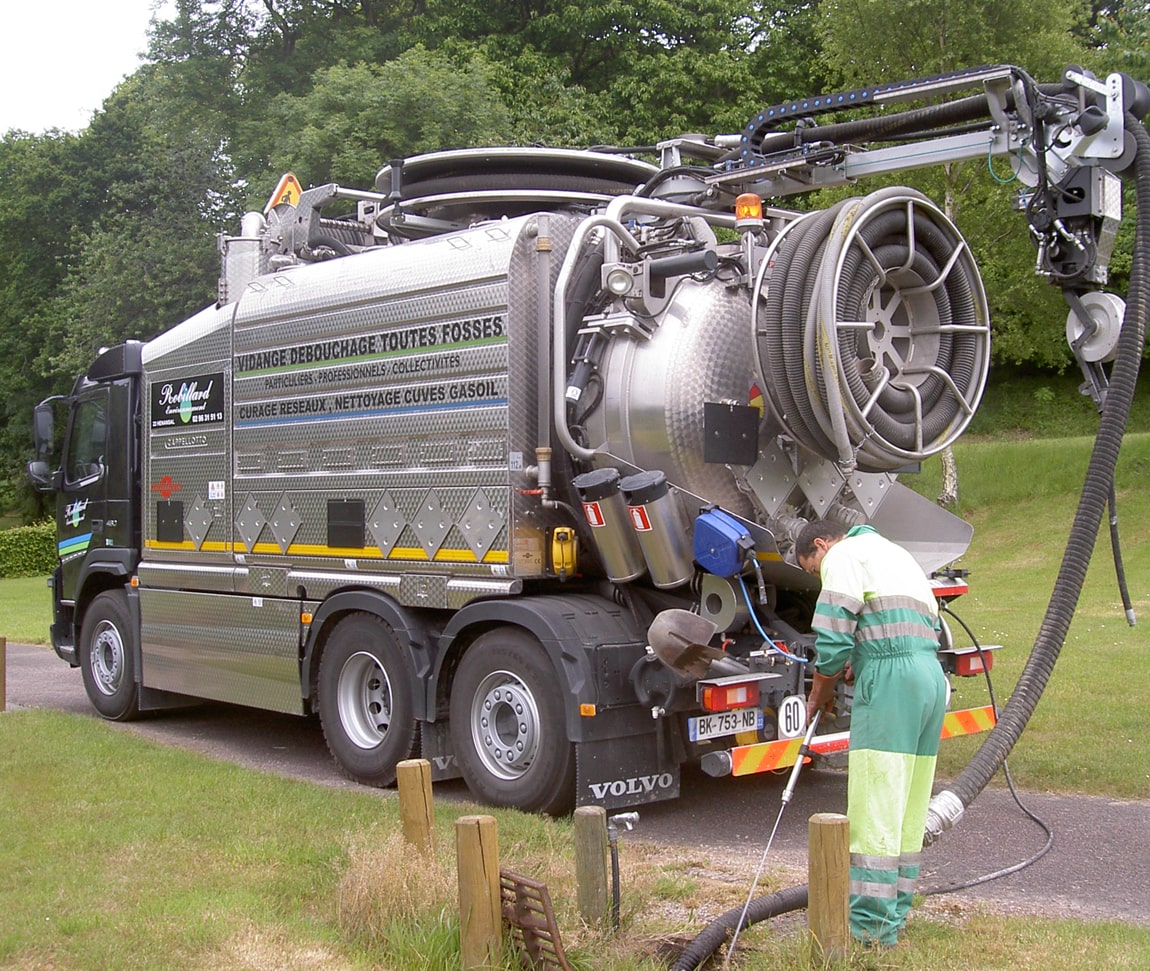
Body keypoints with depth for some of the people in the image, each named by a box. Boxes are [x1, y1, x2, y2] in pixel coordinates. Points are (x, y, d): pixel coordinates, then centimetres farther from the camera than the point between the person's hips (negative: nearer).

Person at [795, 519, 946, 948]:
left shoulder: (845, 555, 2)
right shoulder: (895, 554, 30)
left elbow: (833, 637, -8)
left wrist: (819, 694, 7)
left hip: (890, 685, -9)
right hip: (933, 677, 9)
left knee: (873, 814, -5)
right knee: (907, 813, 13)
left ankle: (871, 928, -3)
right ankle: (894, 918, 19)